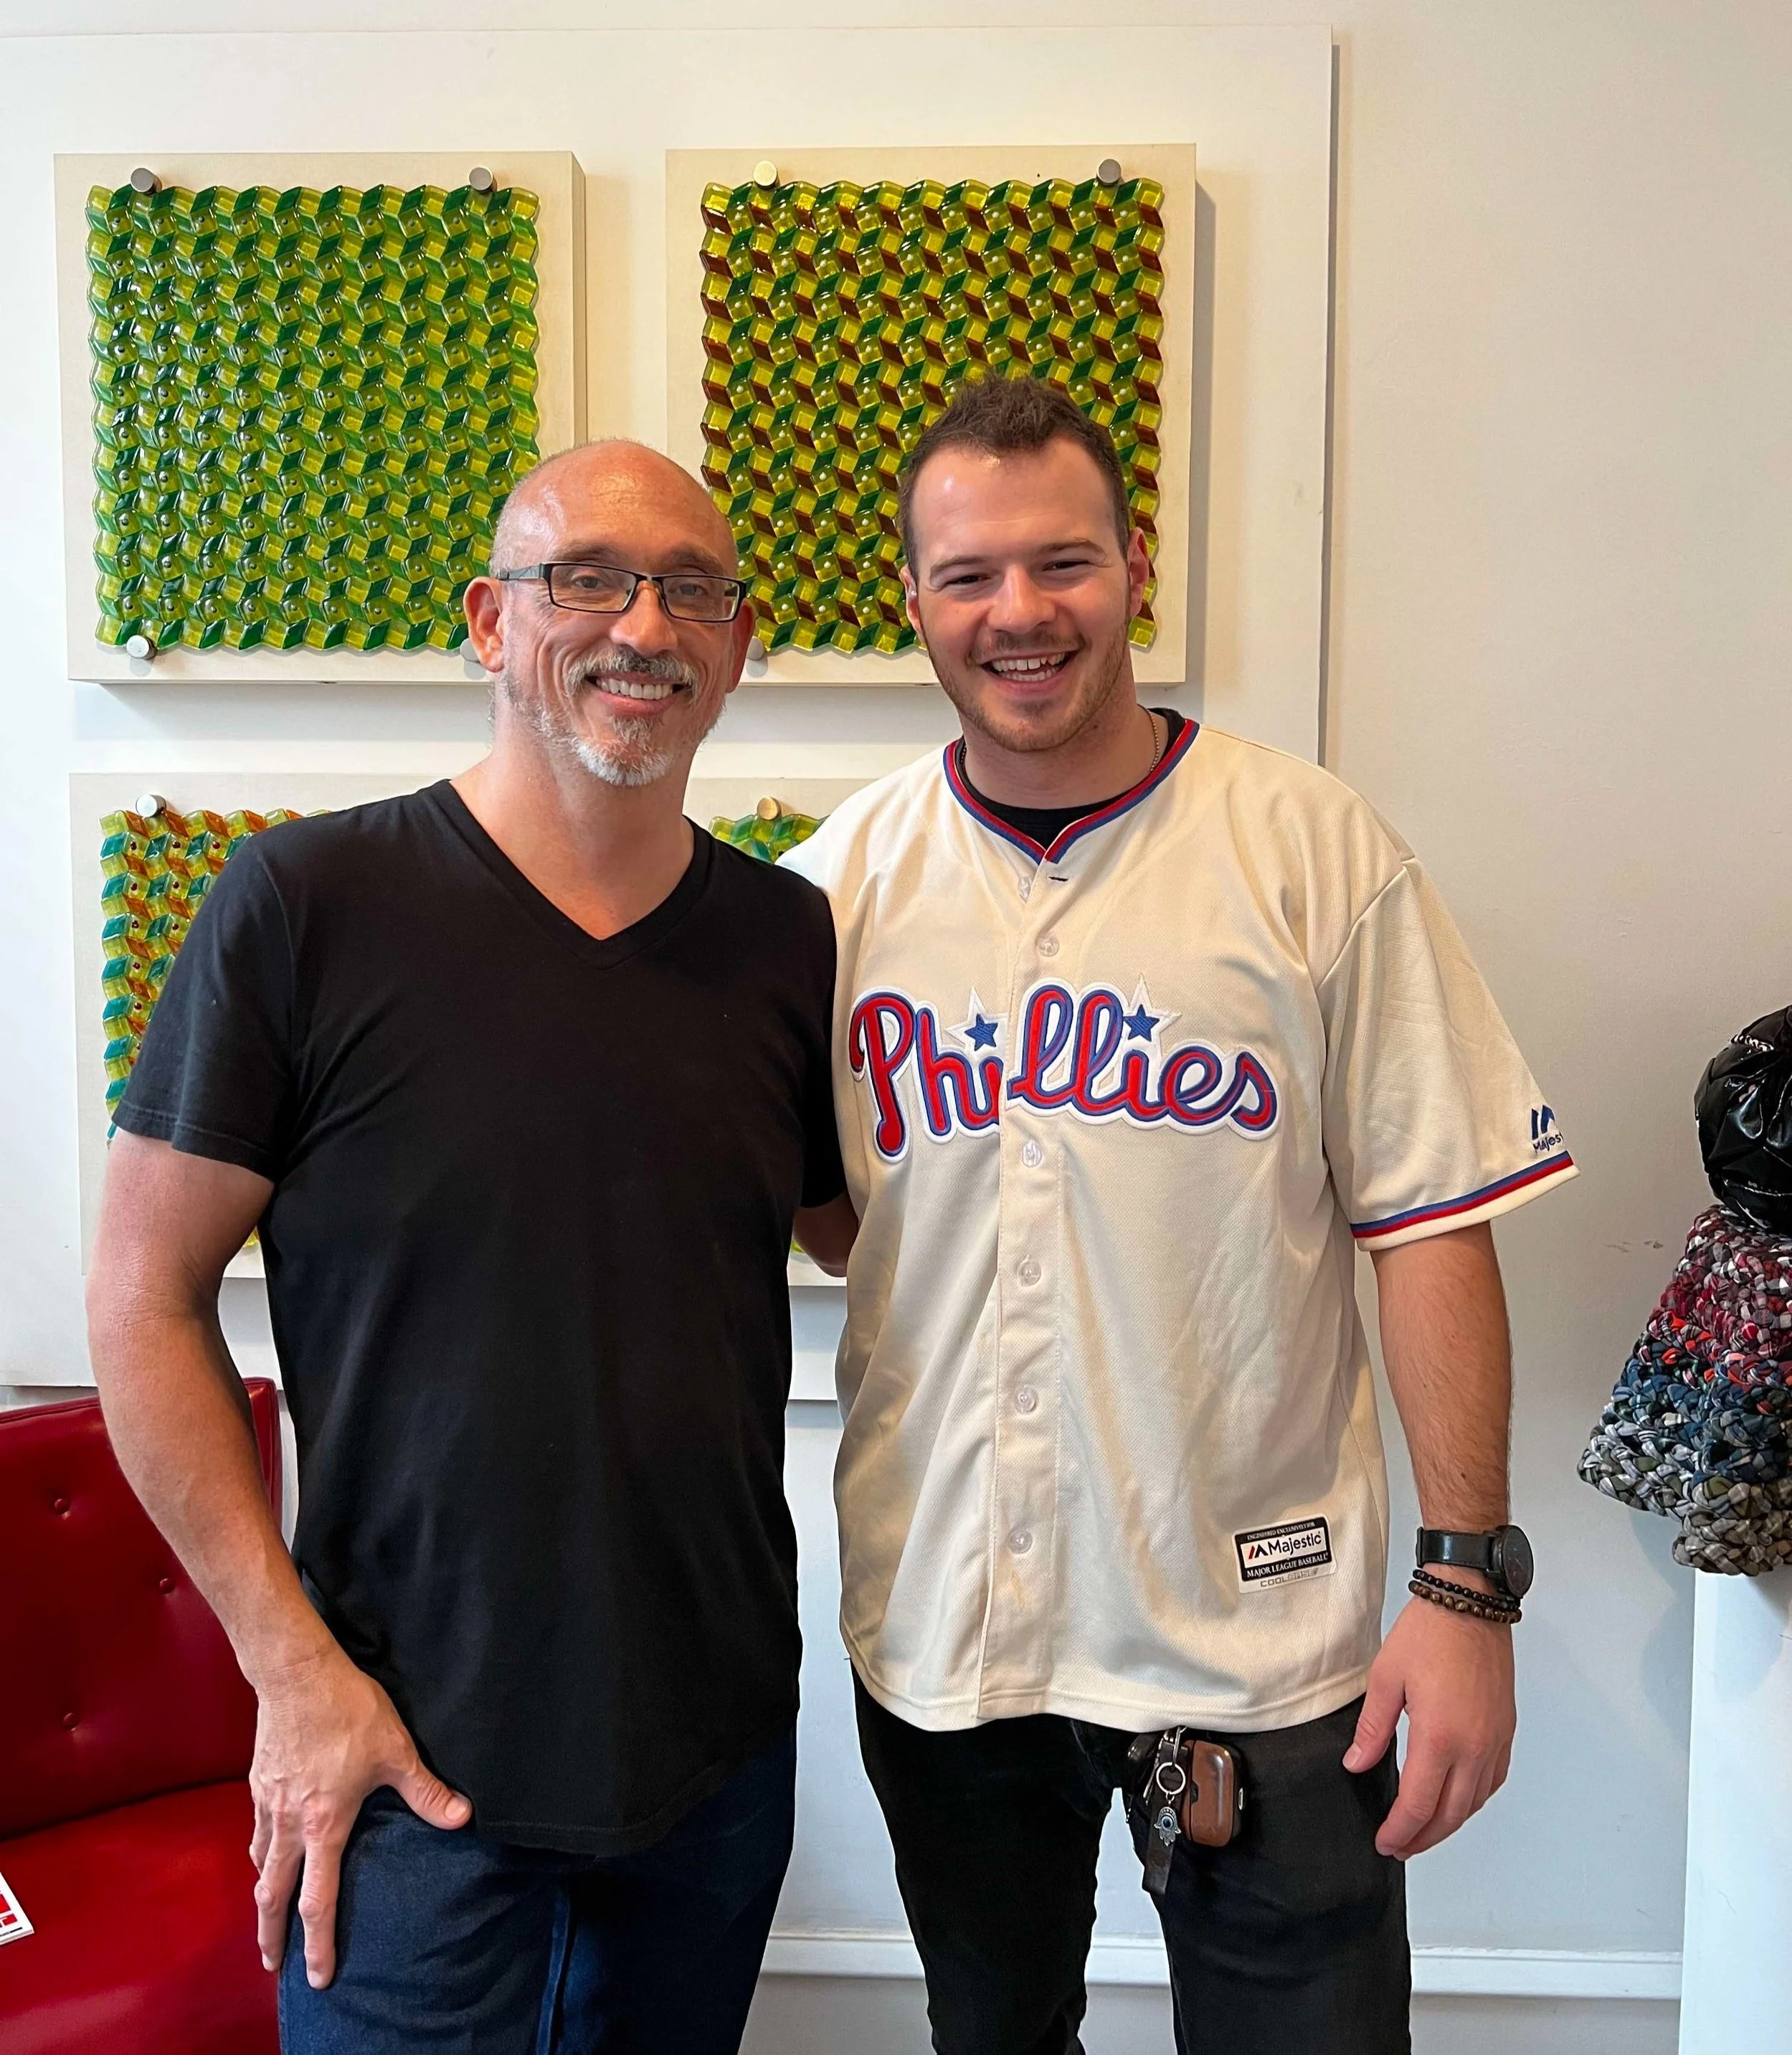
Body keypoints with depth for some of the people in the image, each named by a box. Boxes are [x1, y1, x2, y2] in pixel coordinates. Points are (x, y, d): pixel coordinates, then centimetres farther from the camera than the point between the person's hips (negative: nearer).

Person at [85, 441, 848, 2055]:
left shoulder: (791, 938, 0)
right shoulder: (305, 905, -11)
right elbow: (145, 1298, -8)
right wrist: (294, 1665, -11)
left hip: (719, 1738, 5)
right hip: (414, 1753, -4)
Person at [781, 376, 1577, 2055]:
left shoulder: (1312, 848, -8)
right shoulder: (850, 872, -1)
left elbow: (1432, 1224, -8)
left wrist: (1468, 1583, -11)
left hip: (1259, 1620, -2)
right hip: (936, 1618, 3)